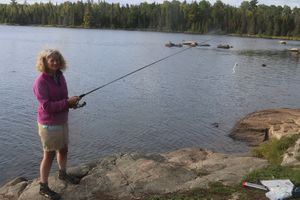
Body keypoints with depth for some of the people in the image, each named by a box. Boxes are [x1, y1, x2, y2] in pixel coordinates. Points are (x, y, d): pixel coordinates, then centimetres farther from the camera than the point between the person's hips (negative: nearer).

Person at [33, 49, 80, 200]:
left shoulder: (59, 76, 3)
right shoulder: (41, 82, -21)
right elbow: (46, 106, -26)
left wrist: (72, 102, -6)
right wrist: (68, 102, -26)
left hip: (62, 121, 8)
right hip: (49, 124, -7)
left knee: (63, 149, 22)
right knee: (49, 155, 3)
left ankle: (63, 174, 45)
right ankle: (43, 187, 19)